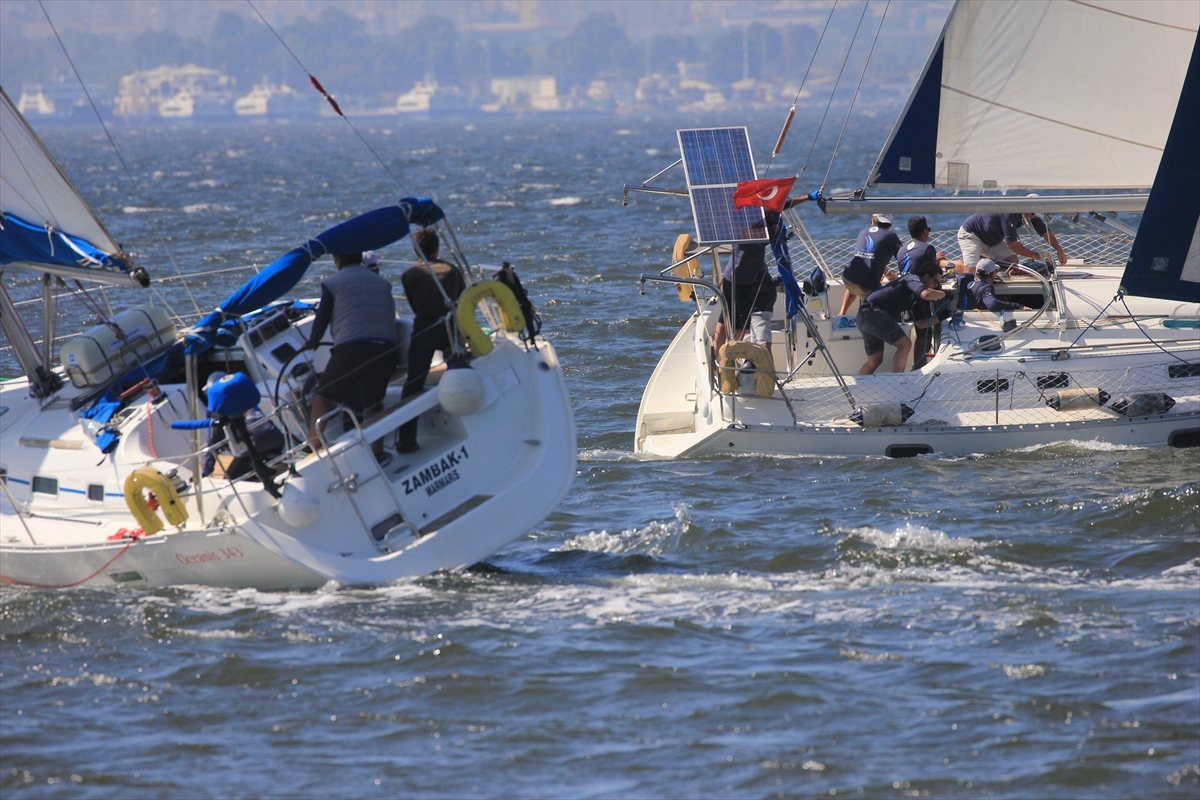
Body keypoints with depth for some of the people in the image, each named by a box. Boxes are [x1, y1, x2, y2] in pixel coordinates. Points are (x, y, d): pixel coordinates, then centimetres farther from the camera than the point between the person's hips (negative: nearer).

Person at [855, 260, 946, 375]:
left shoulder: (914, 297, 24)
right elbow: (926, 294, -24)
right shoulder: (913, 279, -3)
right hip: (874, 312, -10)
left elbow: (920, 324, 20)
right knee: (905, 344, -13)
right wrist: (943, 294, -8)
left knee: (874, 361, 16)